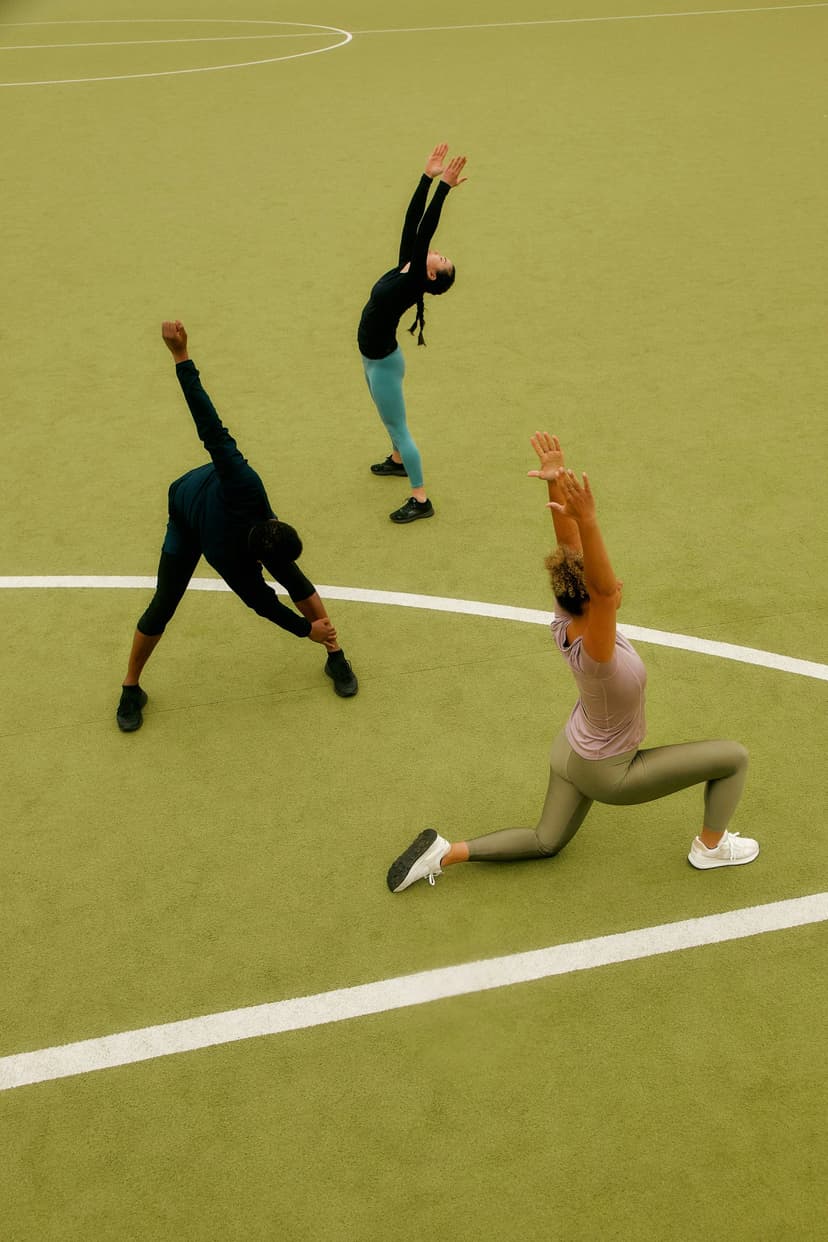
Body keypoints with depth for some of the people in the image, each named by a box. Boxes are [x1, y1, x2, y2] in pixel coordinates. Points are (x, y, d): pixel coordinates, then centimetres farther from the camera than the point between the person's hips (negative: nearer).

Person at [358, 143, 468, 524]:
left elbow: (424, 232, -34)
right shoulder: (404, 267, -4)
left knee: (398, 427, -1)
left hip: (383, 361, -9)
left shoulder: (415, 282, -24)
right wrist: (428, 176, -7)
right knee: (390, 418, 29)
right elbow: (412, 220, -4)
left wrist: (444, 188, -38)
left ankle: (420, 500, 7)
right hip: (375, 357, 9)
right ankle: (398, 460, 55)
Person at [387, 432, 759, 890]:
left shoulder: (567, 618, -19)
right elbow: (605, 590, -57)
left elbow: (568, 543, -21)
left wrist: (557, 481, -31)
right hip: (607, 774, -7)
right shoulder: (594, 650, -39)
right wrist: (587, 520, -69)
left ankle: (445, 852, 16)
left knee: (546, 842, 28)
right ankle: (711, 847, 22)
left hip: (573, 749, 7)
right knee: (734, 756, 2)